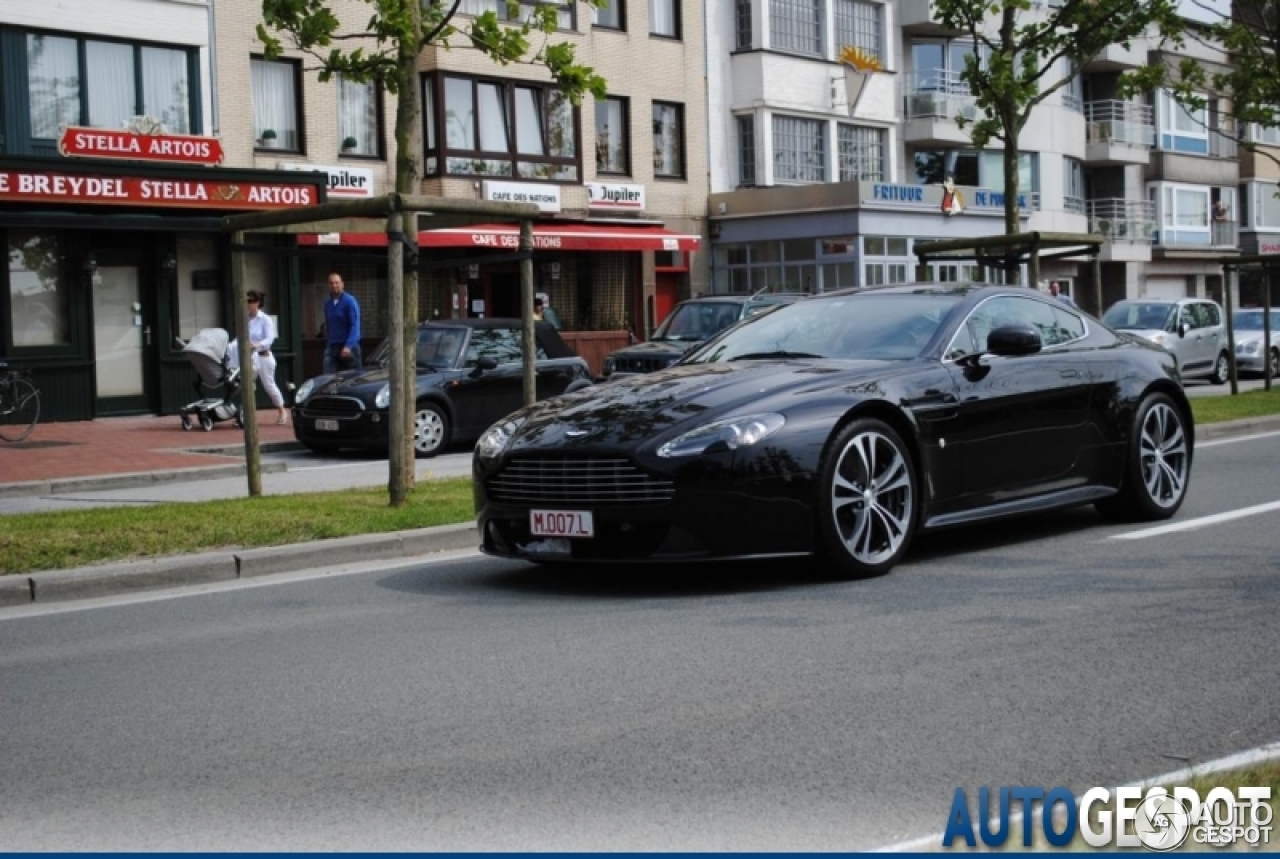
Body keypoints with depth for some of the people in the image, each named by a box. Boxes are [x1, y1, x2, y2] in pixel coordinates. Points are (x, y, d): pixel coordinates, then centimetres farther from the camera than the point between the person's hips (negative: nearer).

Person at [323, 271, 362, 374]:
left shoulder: (350, 301, -8)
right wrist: (327, 345, 16)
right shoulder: (327, 304, 13)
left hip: (349, 347, -5)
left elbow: (355, 326, -15)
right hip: (332, 347, 5)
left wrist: (348, 346, -25)